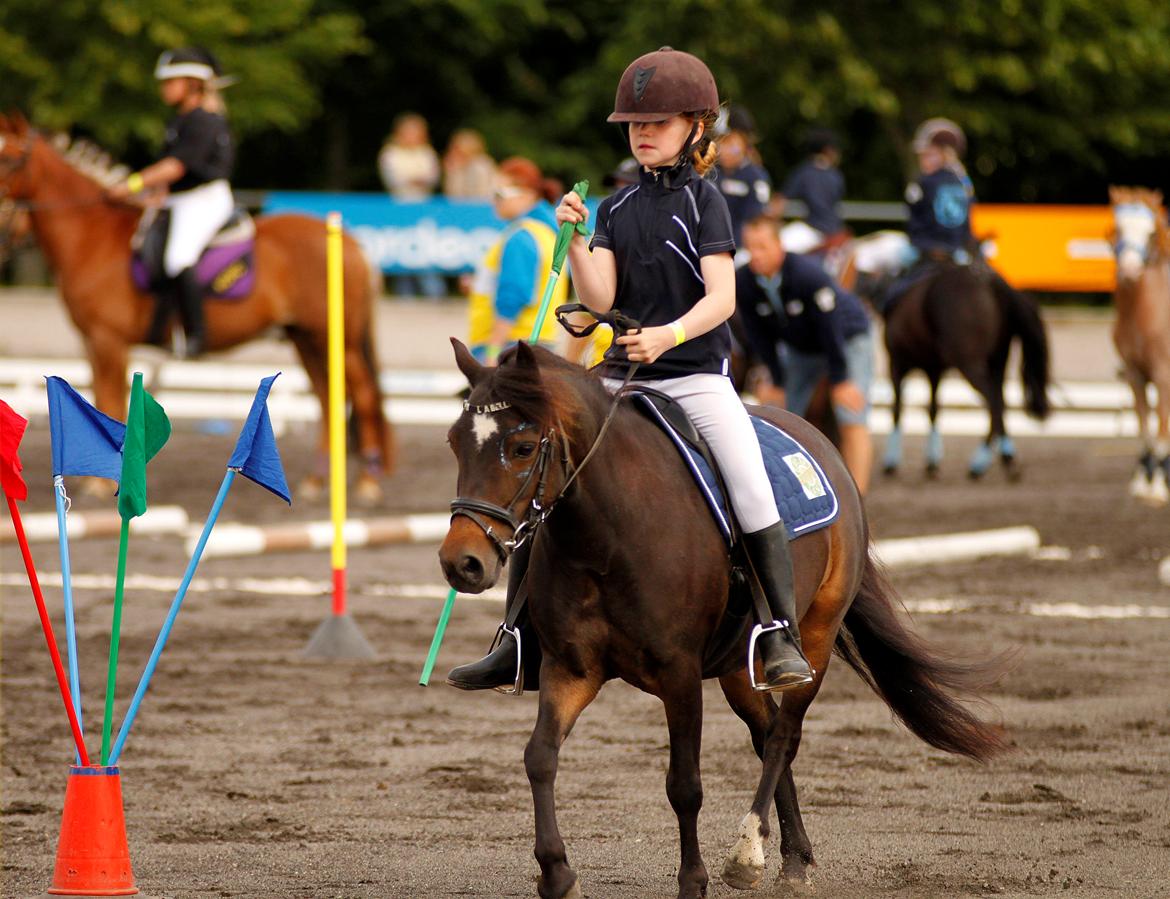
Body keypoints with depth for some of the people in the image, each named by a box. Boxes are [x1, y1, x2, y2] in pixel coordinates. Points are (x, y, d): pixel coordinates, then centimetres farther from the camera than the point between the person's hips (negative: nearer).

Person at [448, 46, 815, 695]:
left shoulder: (703, 202, -5)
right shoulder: (617, 207, 9)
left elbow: (721, 297, -15)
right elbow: (599, 296, 0)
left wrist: (669, 336, -32)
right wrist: (574, 239, -15)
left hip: (696, 372, -5)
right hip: (623, 374, 5)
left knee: (753, 490, -23)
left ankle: (782, 636, -17)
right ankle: (515, 642, 7)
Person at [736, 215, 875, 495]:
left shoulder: (809, 274, -36)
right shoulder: (743, 282, -22)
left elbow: (830, 330, -29)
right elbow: (760, 336, -11)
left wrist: (840, 381, -24)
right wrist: (778, 382, -10)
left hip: (847, 338, -5)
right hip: (800, 350, 5)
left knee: (851, 421, -15)